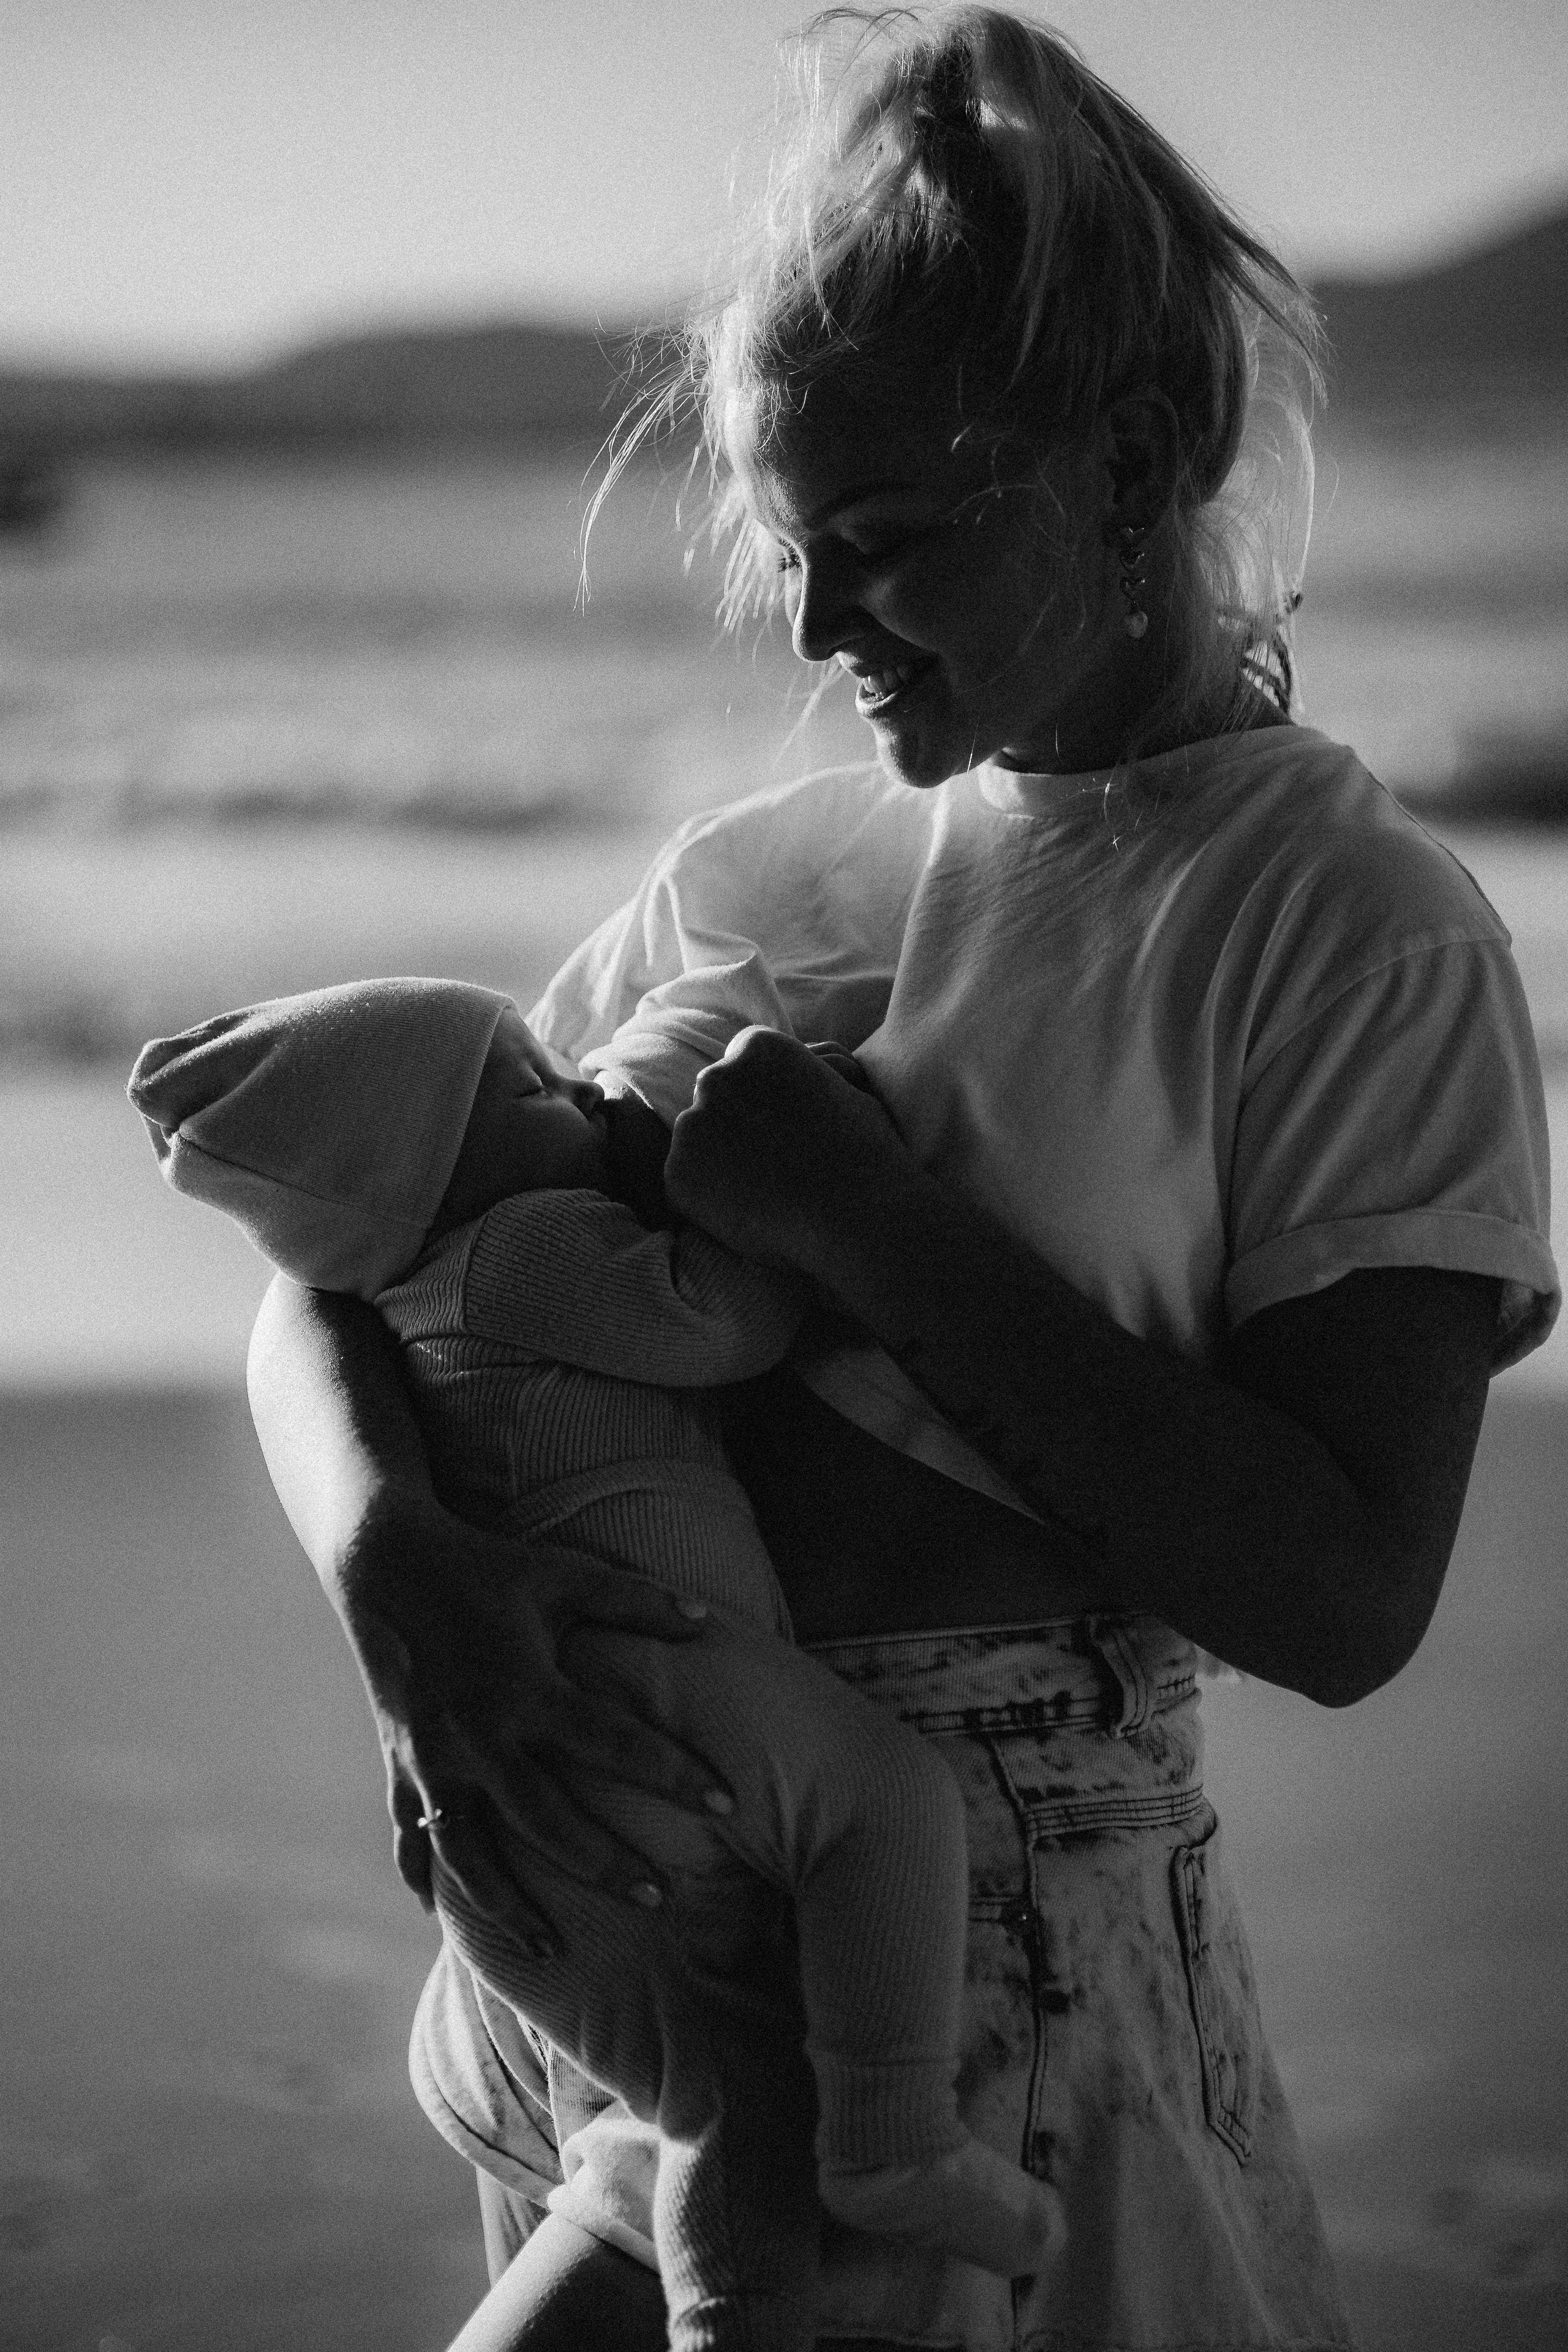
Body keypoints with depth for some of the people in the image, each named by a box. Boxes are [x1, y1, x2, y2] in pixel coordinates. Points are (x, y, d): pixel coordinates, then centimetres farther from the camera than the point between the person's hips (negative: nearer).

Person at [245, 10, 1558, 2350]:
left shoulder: (1360, 932, -8)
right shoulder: (750, 886, 6)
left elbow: (1349, 1601, -16)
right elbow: (332, 1288, 8)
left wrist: (870, 1223, -18)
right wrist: (393, 1560, -14)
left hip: (1013, 1967, -5)